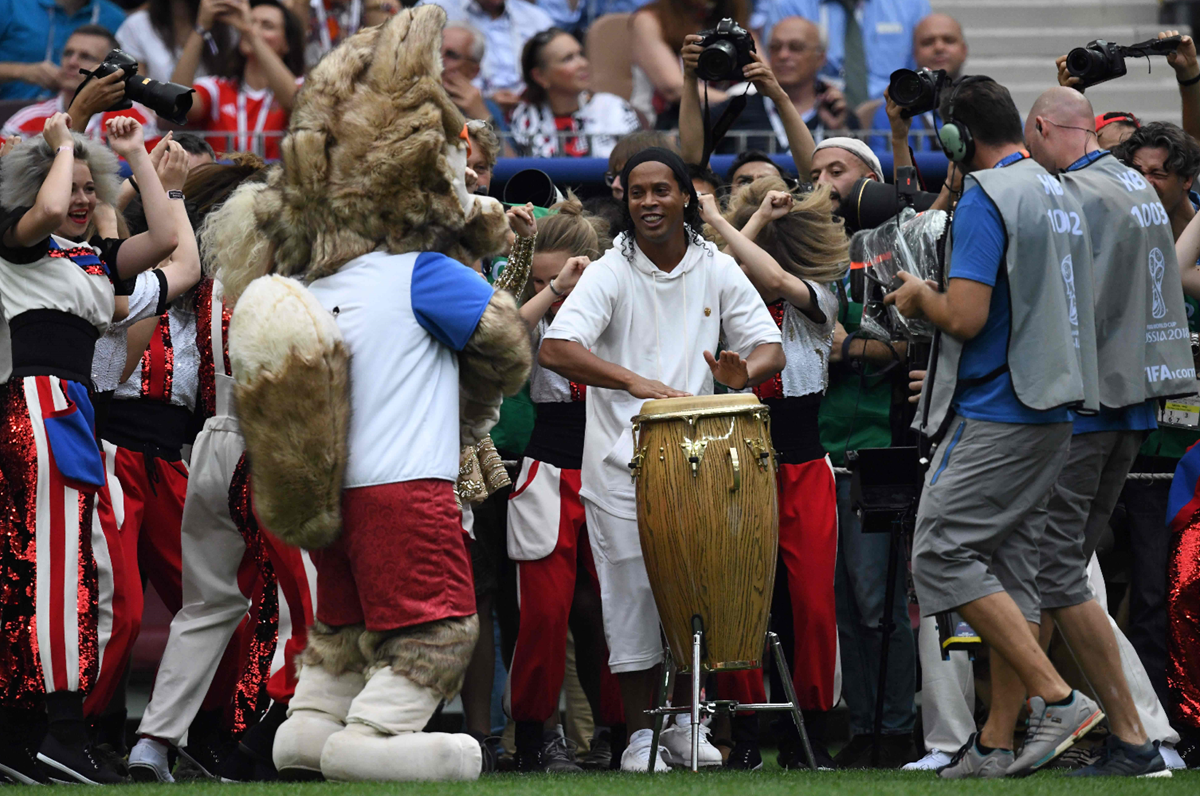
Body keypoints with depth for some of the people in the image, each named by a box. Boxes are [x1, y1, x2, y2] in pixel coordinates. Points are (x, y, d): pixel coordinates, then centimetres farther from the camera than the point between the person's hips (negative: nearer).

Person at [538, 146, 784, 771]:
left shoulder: (717, 271, 5)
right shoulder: (610, 274, -7)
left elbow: (770, 348, 4)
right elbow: (555, 349, -20)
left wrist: (743, 372, -21)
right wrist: (635, 381, -34)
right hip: (622, 457, -3)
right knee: (632, 593, -1)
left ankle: (684, 723, 20)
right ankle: (640, 734, 8)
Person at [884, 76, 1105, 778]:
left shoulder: (986, 199, -13)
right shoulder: (1062, 197, 15)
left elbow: (966, 318, -21)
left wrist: (920, 299, 0)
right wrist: (942, 298, 24)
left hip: (997, 416, -9)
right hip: (1055, 411, 9)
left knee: (942, 556, -7)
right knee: (1011, 569, 10)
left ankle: (1058, 698, -13)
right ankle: (997, 745, 9)